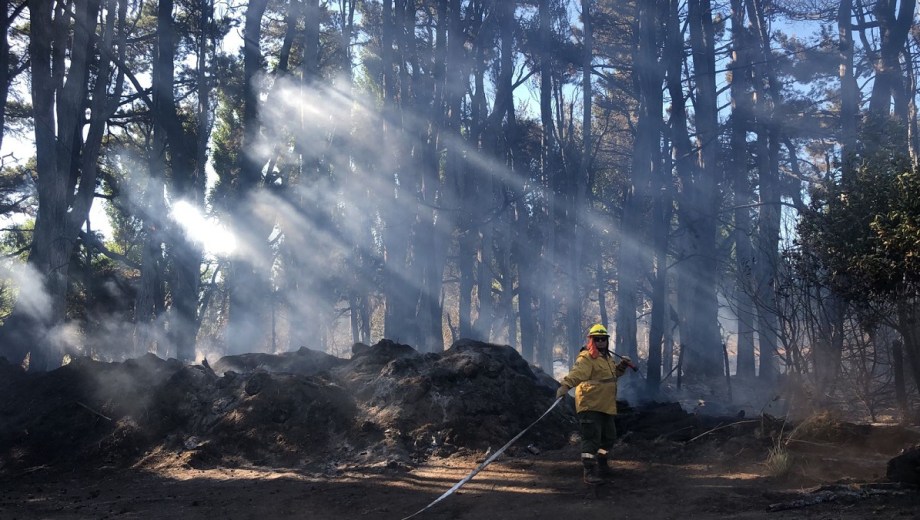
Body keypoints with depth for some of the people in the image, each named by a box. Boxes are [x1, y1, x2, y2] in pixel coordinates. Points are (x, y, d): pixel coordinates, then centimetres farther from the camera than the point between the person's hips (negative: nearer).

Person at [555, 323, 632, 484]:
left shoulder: (607, 357, 17)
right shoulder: (586, 358, -14)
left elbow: (612, 373, 37)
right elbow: (577, 373, -32)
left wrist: (622, 365, 19)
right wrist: (565, 385, -49)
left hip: (606, 407, 10)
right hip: (590, 406, -10)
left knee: (609, 436, 20)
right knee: (592, 438, -13)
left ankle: (601, 465, 39)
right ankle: (590, 472, -8)